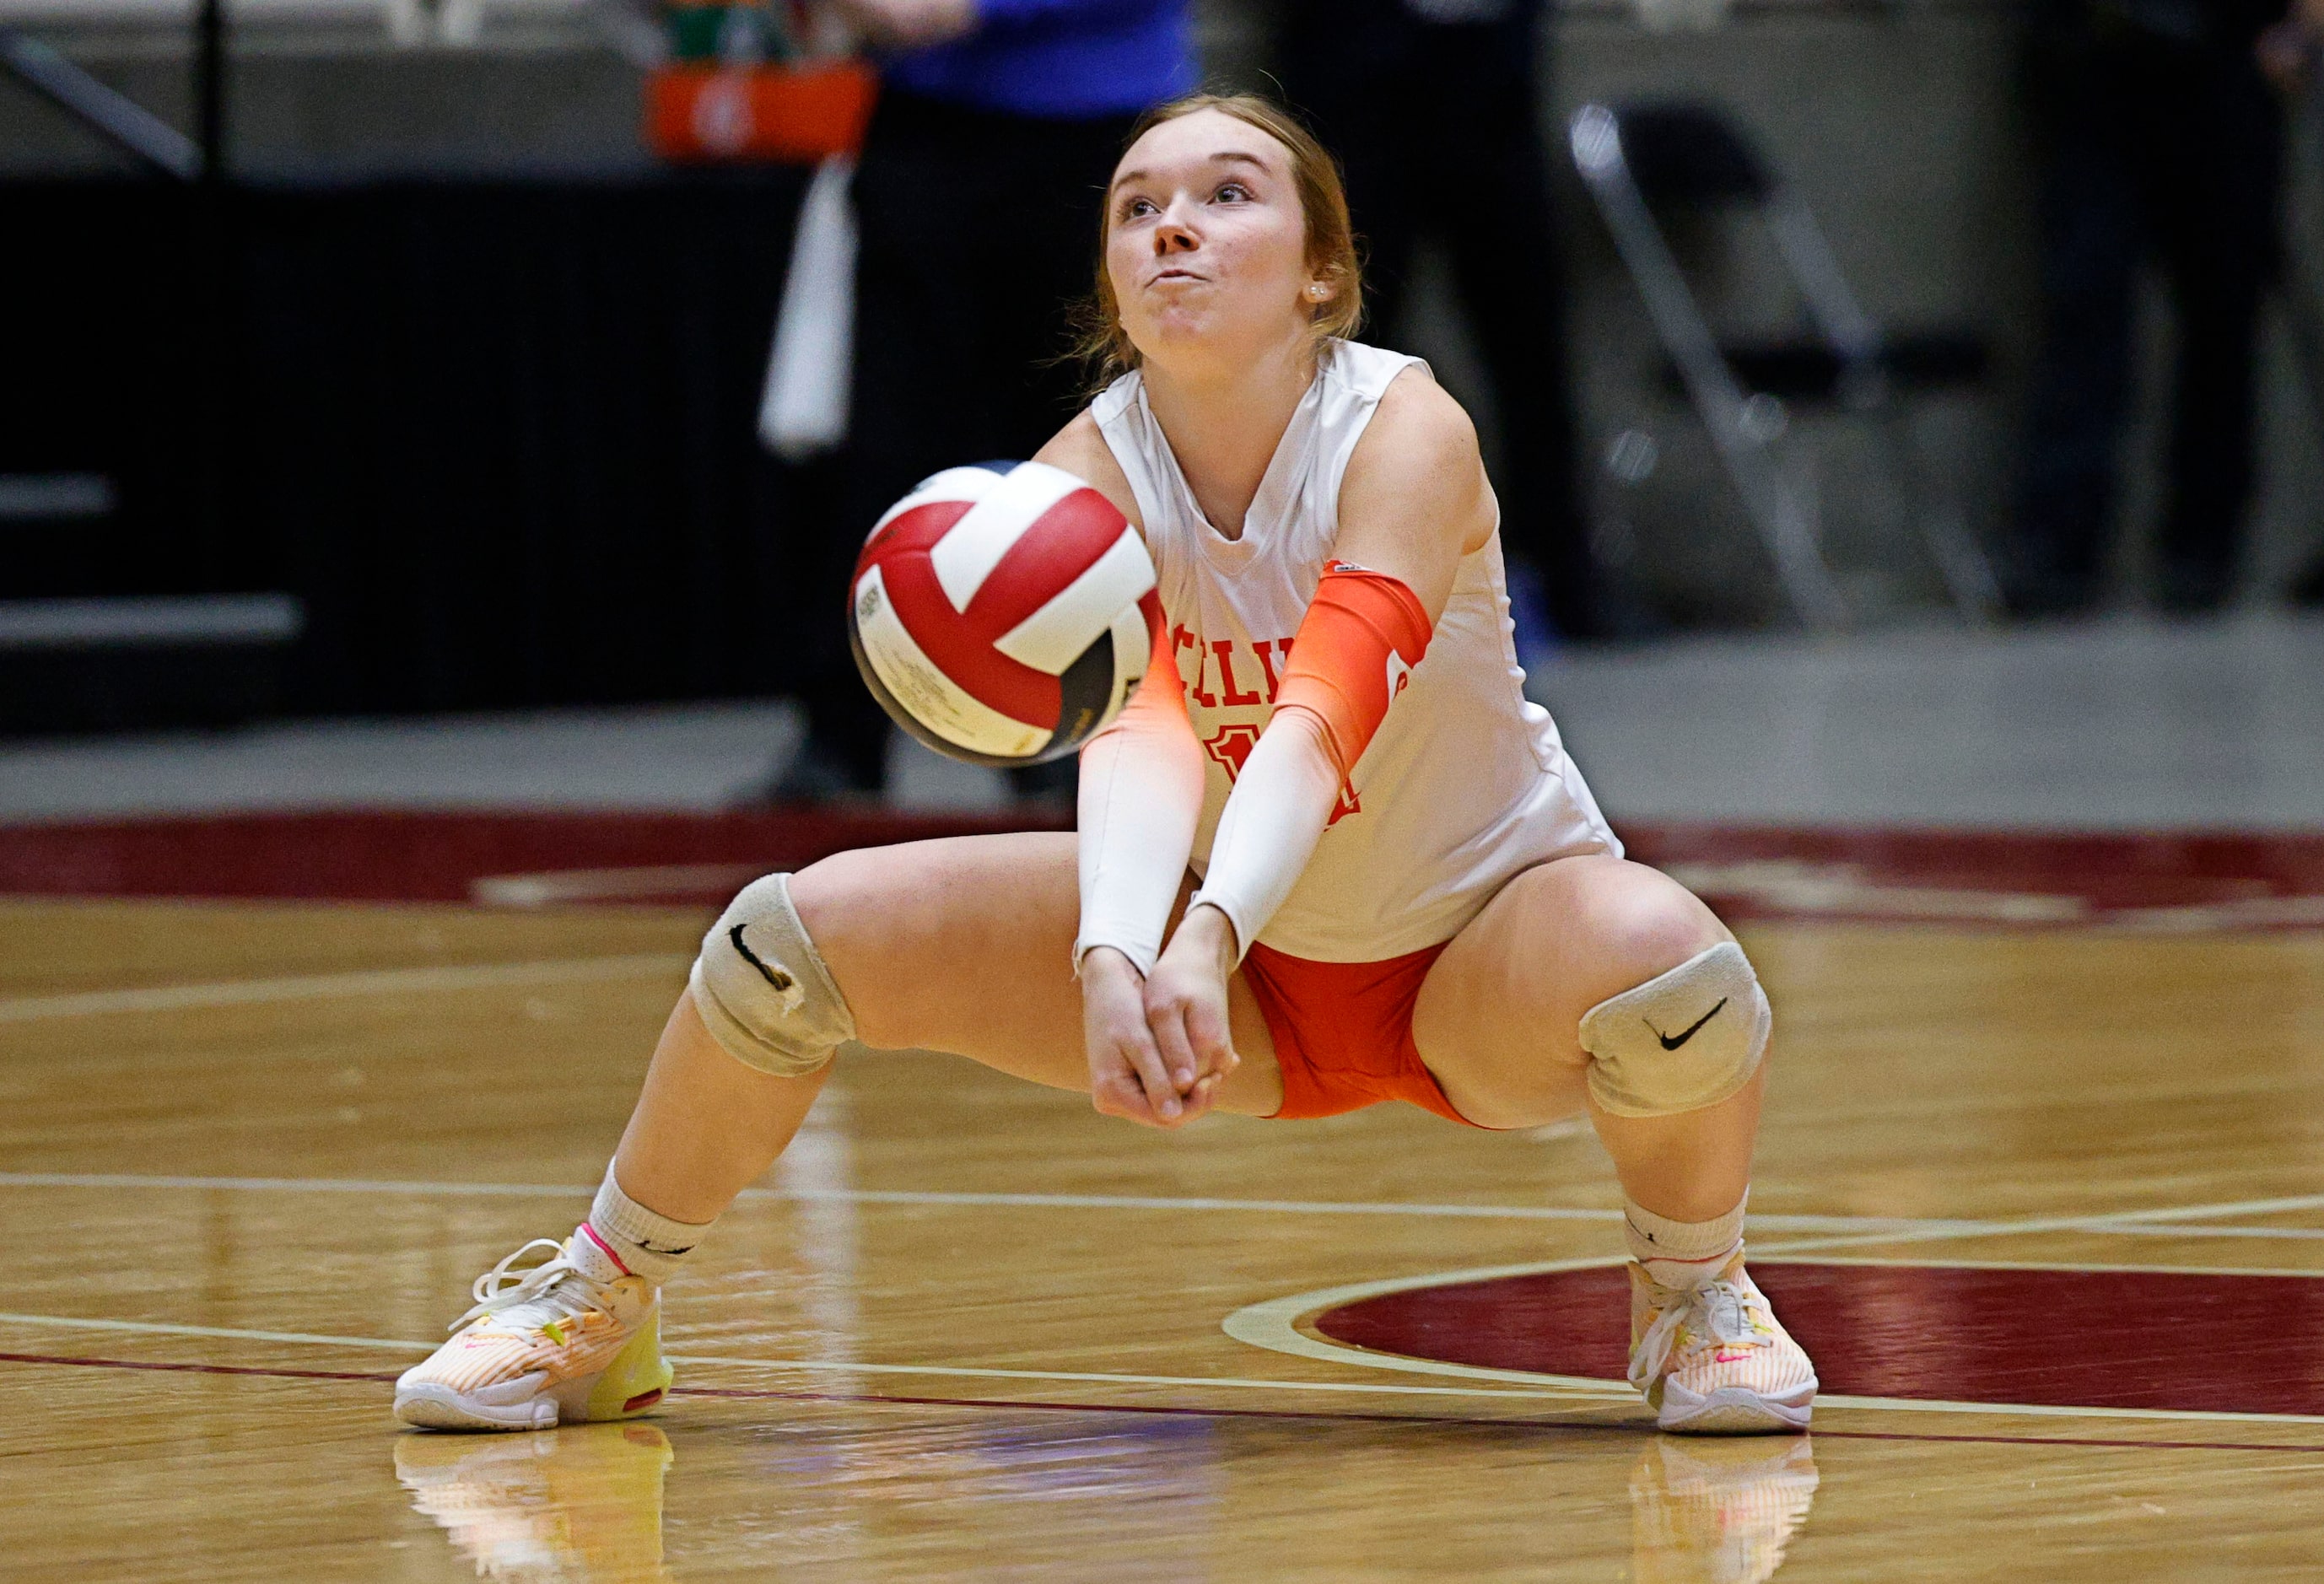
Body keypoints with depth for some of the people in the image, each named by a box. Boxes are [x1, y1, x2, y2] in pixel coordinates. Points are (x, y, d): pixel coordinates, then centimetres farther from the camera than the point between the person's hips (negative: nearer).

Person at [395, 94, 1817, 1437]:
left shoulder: (1406, 436, -25)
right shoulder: (1085, 477, -17)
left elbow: (1320, 714, -41)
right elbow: (1136, 728, -35)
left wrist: (1205, 945, -59)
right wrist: (1114, 958, -56)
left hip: (1480, 957, -3)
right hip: (1246, 989, 3)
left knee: (1670, 968, -37)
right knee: (796, 931, -12)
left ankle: (1695, 1291, -5)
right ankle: (596, 1307, 13)